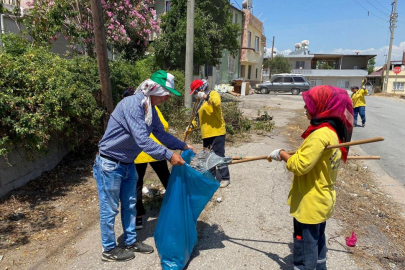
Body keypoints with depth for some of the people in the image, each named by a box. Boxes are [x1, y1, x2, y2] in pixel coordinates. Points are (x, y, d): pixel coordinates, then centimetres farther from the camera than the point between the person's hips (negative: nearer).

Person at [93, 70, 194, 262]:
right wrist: (169, 156, -29)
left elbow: (161, 133, 9)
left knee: (130, 204, 19)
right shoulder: (132, 105, -28)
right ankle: (109, 250, 27)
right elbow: (142, 140, -34)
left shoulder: (150, 109, 0)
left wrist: (183, 146, 4)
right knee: (110, 209, 8)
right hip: (110, 164, -9)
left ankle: (130, 242, 36)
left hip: (128, 164, 9)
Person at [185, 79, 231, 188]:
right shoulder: (199, 101, 18)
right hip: (206, 133, 8)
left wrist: (205, 96, -27)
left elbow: (217, 102, -30)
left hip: (217, 132, -8)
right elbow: (198, 117, 24)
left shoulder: (213, 94, -6)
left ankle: (225, 178, 8)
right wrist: (191, 126, 11)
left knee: (219, 155, -4)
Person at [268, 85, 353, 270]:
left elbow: (299, 166, -27)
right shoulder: (334, 131, 3)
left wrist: (281, 154, -12)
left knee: (305, 247, 8)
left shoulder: (320, 134, -27)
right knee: (317, 241, 26)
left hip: (309, 203, -9)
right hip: (322, 199, 9)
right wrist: (295, 155, 9)